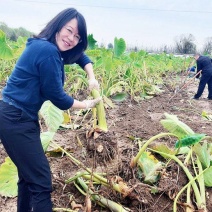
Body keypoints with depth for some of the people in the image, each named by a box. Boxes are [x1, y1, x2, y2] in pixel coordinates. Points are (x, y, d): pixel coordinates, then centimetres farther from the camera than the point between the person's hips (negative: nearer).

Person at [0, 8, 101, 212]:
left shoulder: (48, 46, 8)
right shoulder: (48, 51, -22)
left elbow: (80, 55, 24)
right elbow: (57, 96, -16)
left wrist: (92, 78, 8)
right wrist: (86, 104, -1)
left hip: (20, 117, 10)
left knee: (28, 174, 20)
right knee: (41, 180, -4)